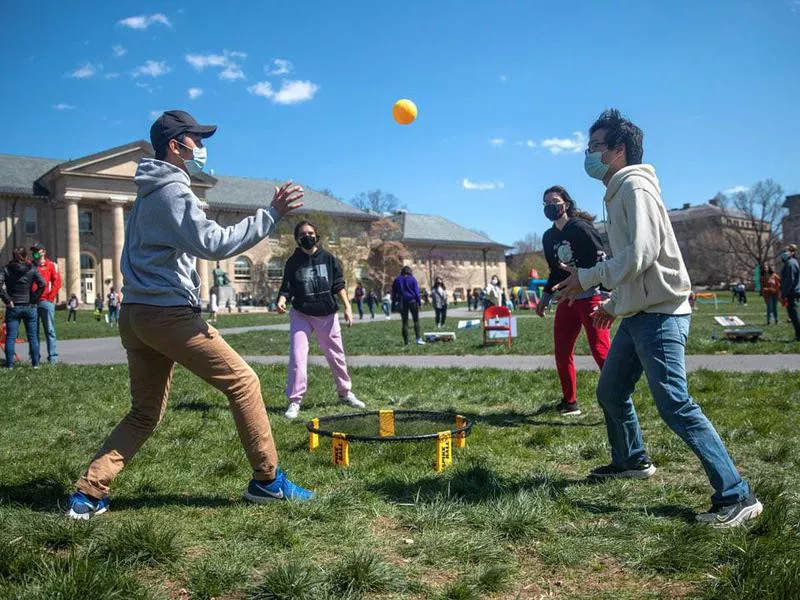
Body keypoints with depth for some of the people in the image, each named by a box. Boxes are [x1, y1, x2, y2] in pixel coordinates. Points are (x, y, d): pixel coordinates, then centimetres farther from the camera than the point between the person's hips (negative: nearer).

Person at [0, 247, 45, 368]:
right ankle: (35, 363, 9)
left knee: (10, 337, 4)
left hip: (13, 308, 0)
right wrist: (34, 299, -5)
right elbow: (43, 284, -14)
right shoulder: (32, 269, -2)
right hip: (29, 307, 0)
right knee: (33, 337, 7)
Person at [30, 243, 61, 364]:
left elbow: (57, 282, -1)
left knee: (49, 330, -3)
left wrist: (50, 298, -8)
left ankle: (52, 356, -1)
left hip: (46, 302, -3)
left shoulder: (51, 265, 6)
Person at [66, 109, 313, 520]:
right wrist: (271, 214, -22)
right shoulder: (172, 191, -10)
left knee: (144, 413, 17)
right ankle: (267, 480, 4)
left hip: (136, 314, 10)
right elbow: (215, 244, -22)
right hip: (168, 314, -10)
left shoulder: (150, 192, 21)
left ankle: (88, 493, 13)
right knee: (242, 382, -2)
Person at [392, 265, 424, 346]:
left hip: (402, 302, 2)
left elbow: (393, 292, 10)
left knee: (404, 322, 5)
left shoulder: (396, 280, 7)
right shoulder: (412, 279, 0)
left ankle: (406, 342, 1)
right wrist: (419, 302, 0)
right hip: (412, 301, -2)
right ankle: (418, 338, -8)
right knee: (416, 320, 6)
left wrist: (394, 302, 15)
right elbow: (416, 291, -4)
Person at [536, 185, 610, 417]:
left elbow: (602, 261, -14)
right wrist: (545, 297, 17)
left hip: (591, 298, -8)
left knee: (600, 351, -13)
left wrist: (607, 297, -21)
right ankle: (570, 402, 24)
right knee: (561, 353, 10)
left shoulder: (580, 228, -10)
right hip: (566, 300, 8)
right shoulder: (548, 237, 13)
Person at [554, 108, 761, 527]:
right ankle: (631, 461, 37)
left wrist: (586, 278, -14)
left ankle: (736, 496, -6)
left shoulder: (635, 187, -12)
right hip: (637, 314, 10)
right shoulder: (619, 193, 18)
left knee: (674, 405, -13)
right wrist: (613, 302, 22)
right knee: (610, 391, 17)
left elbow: (640, 255, -23)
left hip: (659, 314, -10)